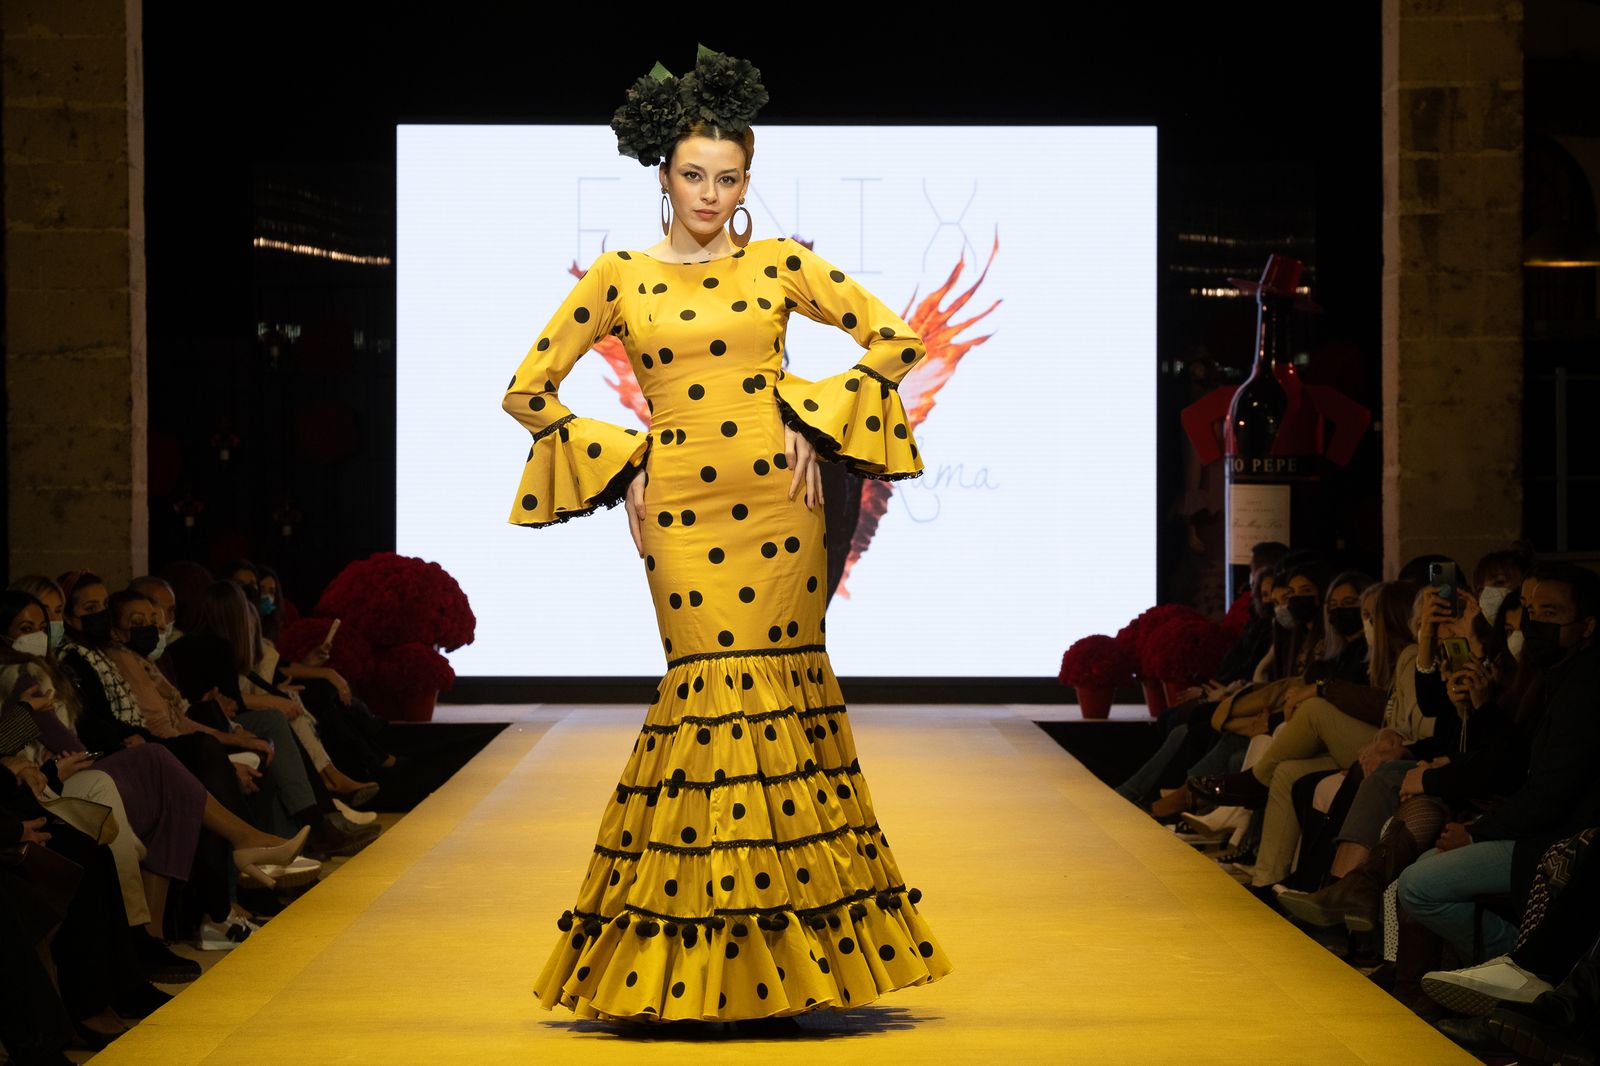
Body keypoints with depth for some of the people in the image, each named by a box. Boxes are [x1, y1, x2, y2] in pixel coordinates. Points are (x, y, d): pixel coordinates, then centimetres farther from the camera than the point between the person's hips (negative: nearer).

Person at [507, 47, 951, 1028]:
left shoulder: (781, 264, 7)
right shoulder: (620, 277, 6)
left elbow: (897, 341, 9)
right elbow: (529, 392, 9)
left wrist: (813, 422, 1)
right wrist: (622, 463, 3)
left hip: (777, 504, 1)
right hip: (680, 510, -1)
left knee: (781, 684, -1)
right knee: (714, 693, -8)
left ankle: (775, 964, 7)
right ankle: (698, 960, 1)